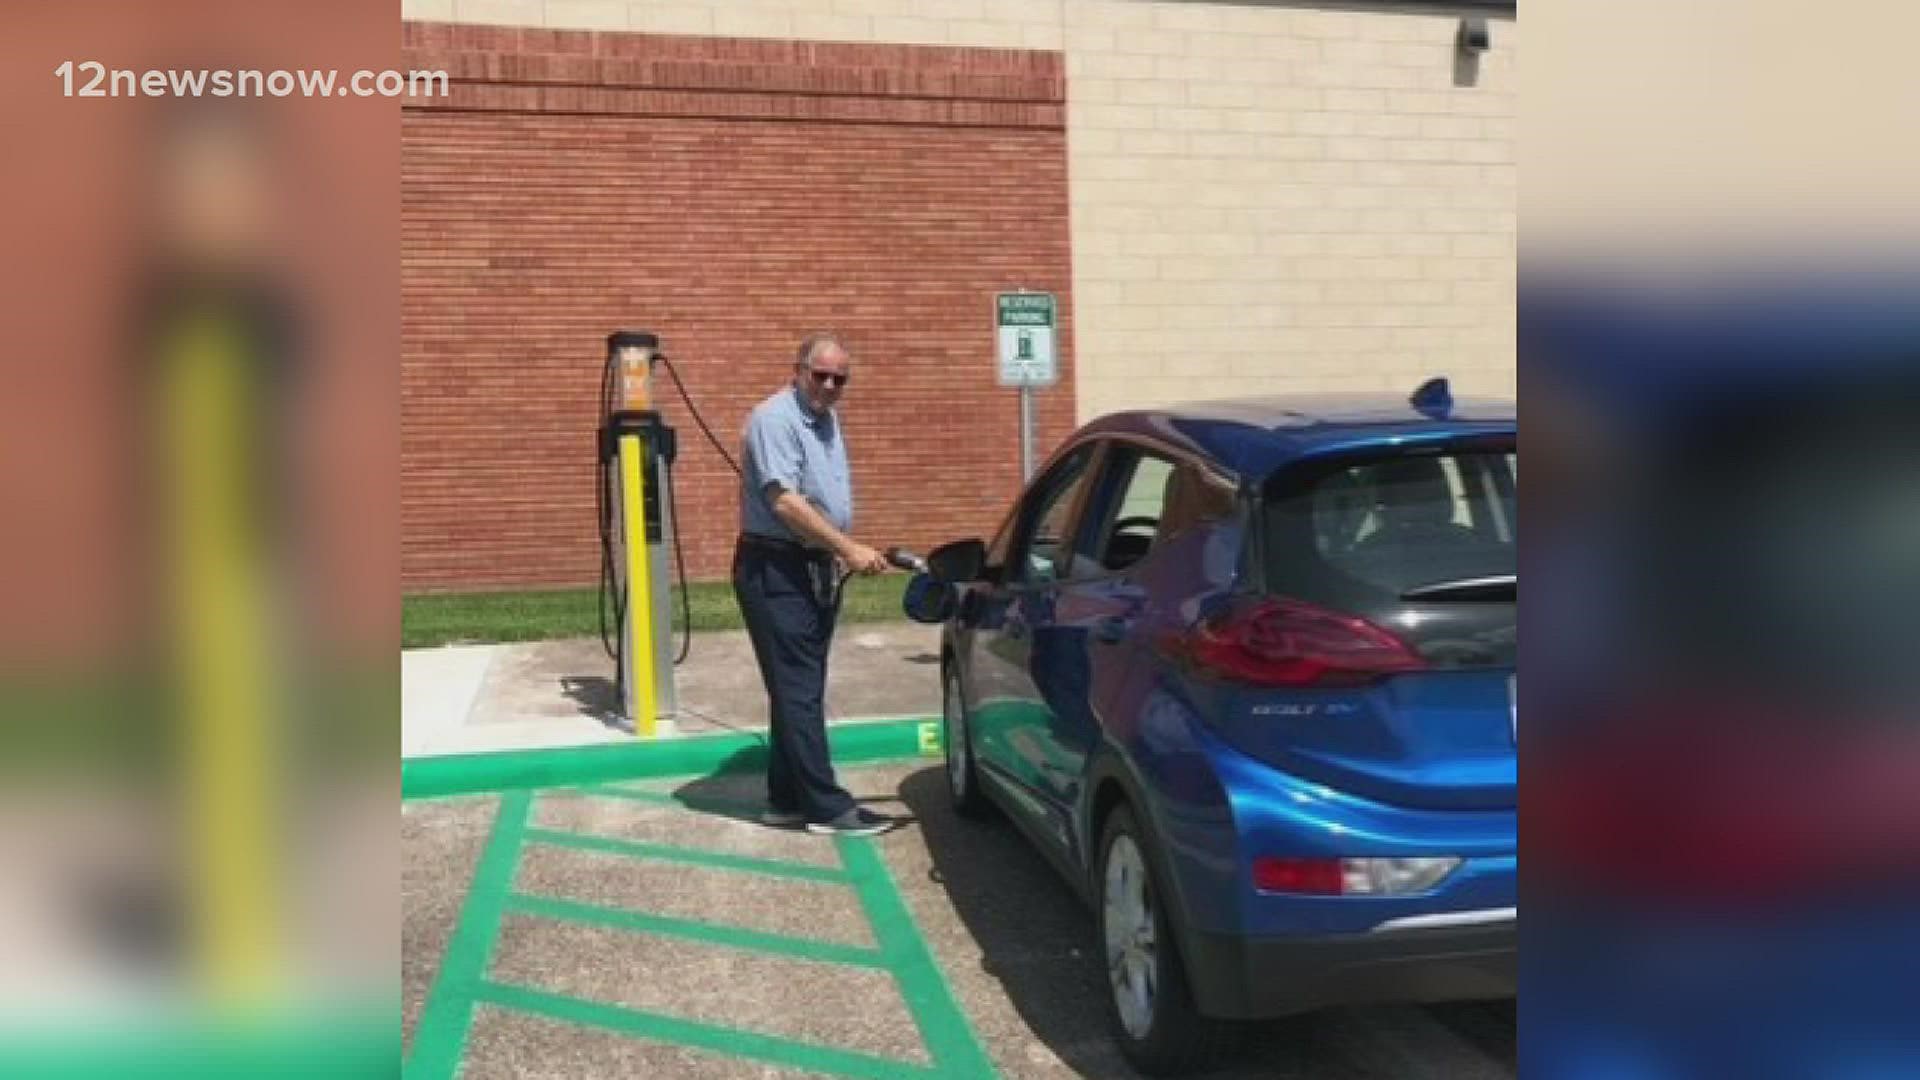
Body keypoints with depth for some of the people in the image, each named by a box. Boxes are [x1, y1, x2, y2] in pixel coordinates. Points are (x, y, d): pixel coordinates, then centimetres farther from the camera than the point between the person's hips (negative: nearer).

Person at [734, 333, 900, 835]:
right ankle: (828, 807, -5)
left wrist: (840, 555, 16)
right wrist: (848, 548, -27)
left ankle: (788, 798, 19)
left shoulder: (826, 417, 13)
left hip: (815, 567, 10)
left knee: (800, 688, 12)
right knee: (799, 690, -7)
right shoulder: (774, 418, -16)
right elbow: (786, 502, -25)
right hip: (775, 570, -9)